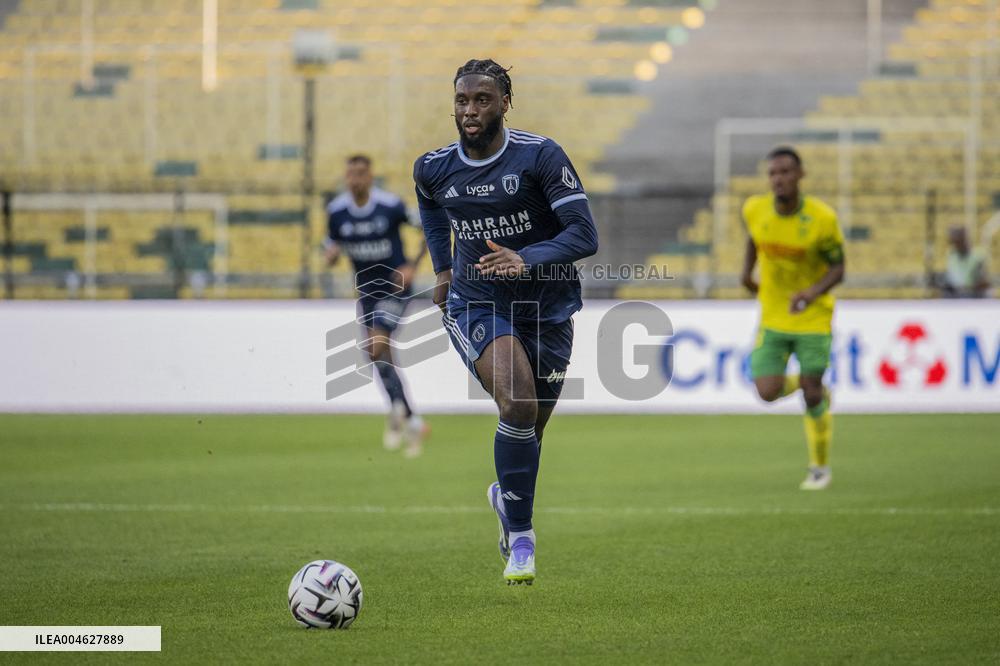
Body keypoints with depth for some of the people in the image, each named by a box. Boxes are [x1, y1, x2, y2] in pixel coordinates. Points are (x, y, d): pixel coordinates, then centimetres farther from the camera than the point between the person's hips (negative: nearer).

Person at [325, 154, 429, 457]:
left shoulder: (390, 205, -15)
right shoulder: (336, 210, -4)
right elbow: (333, 246, 7)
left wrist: (412, 266, -11)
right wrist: (332, 254, -18)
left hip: (394, 287, -5)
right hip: (365, 290, 5)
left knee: (375, 349, -21)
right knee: (382, 360, 6)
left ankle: (398, 410, -1)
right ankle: (412, 423, 19)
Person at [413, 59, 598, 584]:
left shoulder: (540, 156, -13)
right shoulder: (433, 168, -2)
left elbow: (585, 235, -18)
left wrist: (527, 259, -32)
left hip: (546, 307, 0)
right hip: (475, 304, 0)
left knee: (529, 429, 11)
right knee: (518, 403, -27)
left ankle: (507, 495, 48)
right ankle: (521, 539, -17)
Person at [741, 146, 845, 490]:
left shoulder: (822, 219, -19)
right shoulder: (754, 210, -10)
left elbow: (837, 269, -10)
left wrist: (813, 292, -28)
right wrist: (747, 270, 7)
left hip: (813, 317, -3)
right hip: (772, 317, 3)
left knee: (811, 394, -5)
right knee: (768, 392, -10)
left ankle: (820, 467, 18)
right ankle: (808, 385, 27)